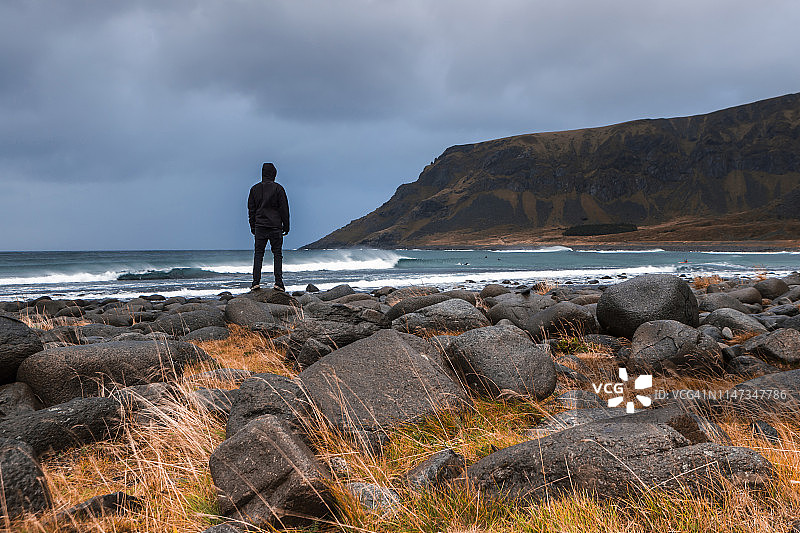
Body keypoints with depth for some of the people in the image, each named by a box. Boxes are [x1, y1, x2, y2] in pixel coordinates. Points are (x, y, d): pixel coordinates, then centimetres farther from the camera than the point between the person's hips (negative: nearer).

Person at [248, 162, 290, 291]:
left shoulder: (254, 189, 7)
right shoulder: (278, 188, -4)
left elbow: (251, 209, 11)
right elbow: (284, 208, -4)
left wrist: (252, 226, 17)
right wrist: (286, 226, 4)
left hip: (260, 226, 3)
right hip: (275, 226, -3)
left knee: (258, 253, 6)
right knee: (277, 253, 2)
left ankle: (256, 282, -2)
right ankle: (278, 282, -4)